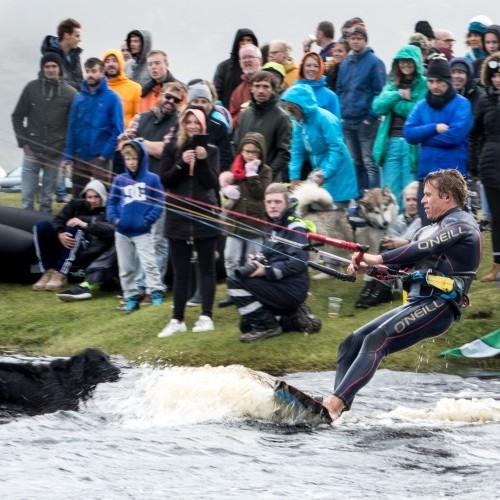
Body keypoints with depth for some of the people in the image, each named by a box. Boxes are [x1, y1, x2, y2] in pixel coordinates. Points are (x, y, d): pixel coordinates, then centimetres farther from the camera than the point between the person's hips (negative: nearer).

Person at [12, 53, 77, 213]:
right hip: (32, 151, 0)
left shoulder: (70, 93, 0)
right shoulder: (32, 88, 2)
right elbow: (18, 116, 7)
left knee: (48, 195, 6)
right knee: (28, 194, -1)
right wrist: (23, 141, -1)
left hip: (55, 153, 0)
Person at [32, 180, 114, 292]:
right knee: (42, 226, -17)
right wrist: (60, 234, -21)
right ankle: (48, 272, -24)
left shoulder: (106, 213, 5)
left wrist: (84, 224, -21)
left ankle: (60, 274, -33)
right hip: (64, 244, 4)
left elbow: (110, 231, -17)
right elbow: (58, 220, 2)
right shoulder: (76, 204, 15)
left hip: (84, 253, -4)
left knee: (73, 229, -32)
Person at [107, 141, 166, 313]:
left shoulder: (152, 179, -4)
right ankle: (131, 297, 18)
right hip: (122, 232, 4)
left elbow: (159, 203, -5)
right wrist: (114, 218, -9)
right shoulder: (119, 180, 5)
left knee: (149, 264, -12)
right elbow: (112, 202, 8)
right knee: (125, 268, 9)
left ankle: (156, 292, -7)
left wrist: (148, 220, -16)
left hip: (143, 232, -4)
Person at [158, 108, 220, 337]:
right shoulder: (172, 149, 4)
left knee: (207, 268, 3)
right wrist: (181, 163, -16)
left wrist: (203, 161, -17)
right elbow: (165, 179, -3)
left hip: (205, 215, 0)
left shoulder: (210, 150, 3)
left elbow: (213, 183, -5)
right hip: (178, 216, 1)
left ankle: (206, 317, 4)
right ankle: (177, 320, 8)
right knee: (180, 271, 4)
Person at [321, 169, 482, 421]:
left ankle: (335, 403, -40)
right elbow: (406, 259, 16)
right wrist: (366, 266, -2)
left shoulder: (461, 225, -4)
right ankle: (338, 411, -14)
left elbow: (422, 250, -18)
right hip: (416, 304, 10)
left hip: (437, 307, -10)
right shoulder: (431, 230, 26)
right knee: (351, 344, 0)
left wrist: (377, 259, -18)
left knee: (375, 341, -28)